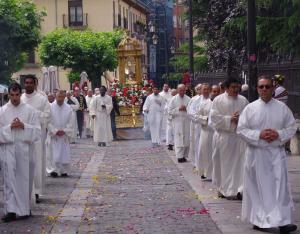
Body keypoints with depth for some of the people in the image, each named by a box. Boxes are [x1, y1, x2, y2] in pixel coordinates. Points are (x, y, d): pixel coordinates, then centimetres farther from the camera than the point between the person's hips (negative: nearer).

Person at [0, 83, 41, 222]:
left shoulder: (30, 110, 3)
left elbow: (37, 131, 1)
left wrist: (23, 126, -14)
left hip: (25, 149, 0)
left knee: (25, 180, 8)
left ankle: (24, 208, 22)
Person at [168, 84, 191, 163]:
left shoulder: (188, 99, 7)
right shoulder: (173, 99, 2)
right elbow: (169, 111, 0)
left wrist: (186, 109, -11)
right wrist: (178, 109, -12)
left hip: (187, 121, 3)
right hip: (178, 122, -3)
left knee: (187, 139, 3)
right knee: (179, 139, -7)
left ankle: (184, 156, 12)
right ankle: (179, 156, -7)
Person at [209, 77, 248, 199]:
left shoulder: (243, 100, 7)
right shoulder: (218, 100, -1)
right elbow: (214, 117, -8)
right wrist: (230, 119, -16)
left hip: (240, 136, 2)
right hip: (223, 136, -2)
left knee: (240, 163, -6)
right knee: (223, 164, 8)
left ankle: (239, 189, -3)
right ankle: (222, 188, 23)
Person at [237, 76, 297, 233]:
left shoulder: (282, 108, 3)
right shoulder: (250, 108, 1)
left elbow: (292, 127, 6)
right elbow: (241, 129, -2)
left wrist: (278, 134, -12)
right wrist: (259, 135, -15)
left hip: (276, 152, 0)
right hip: (256, 153, 0)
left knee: (280, 186, -6)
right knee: (258, 188, 5)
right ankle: (258, 220, 18)